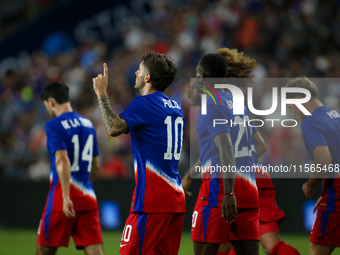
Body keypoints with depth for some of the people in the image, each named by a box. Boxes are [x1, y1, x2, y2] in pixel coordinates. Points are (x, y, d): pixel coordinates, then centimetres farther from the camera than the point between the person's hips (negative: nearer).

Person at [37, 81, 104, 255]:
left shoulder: (54, 125, -7)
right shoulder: (88, 124, 14)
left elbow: (63, 161, -20)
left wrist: (66, 197, -25)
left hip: (61, 197, -6)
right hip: (88, 198, 6)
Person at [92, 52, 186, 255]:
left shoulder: (144, 103, -9)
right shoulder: (176, 107, 16)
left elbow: (114, 128, -25)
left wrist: (101, 93, -14)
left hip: (152, 200, -8)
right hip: (177, 199, 8)